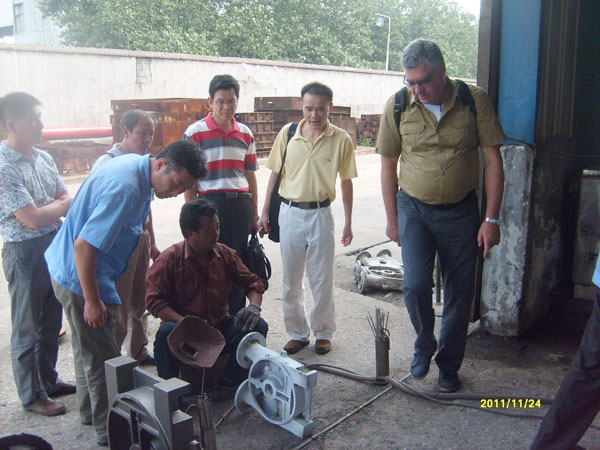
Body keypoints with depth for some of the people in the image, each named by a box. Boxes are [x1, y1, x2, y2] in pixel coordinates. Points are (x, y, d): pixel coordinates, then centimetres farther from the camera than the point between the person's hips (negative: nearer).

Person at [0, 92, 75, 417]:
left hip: (53, 246, 8)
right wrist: (69, 203, -7)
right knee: (27, 329, 7)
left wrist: (60, 204, -13)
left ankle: (49, 381, 37)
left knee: (51, 322, 19)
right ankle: (32, 397, 22)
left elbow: (65, 199, 10)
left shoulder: (43, 158, 7)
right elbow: (32, 219, -22)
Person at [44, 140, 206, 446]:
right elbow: (84, 246, -31)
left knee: (89, 348, 23)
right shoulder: (125, 188, -31)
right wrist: (92, 301, -24)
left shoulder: (136, 165, 1)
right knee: (102, 356, 2)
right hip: (80, 276, -10)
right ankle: (109, 430, 18)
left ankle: (90, 410, 42)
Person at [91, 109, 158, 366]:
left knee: (138, 301, 17)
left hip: (140, 237, 7)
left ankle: (138, 351, 33)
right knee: (118, 306, 1)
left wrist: (151, 243, 20)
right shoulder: (107, 163, -13)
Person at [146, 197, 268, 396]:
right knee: (166, 333, -35)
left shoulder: (226, 255, 4)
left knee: (258, 326, -19)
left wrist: (254, 306, -12)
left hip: (220, 326, 4)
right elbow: (154, 300, -14)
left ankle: (229, 381, -2)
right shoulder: (169, 259, -9)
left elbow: (252, 282, 11)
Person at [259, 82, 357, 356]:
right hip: (289, 212, 2)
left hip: (320, 214, -2)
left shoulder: (341, 140, -5)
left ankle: (323, 333, 26)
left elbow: (346, 182, 3)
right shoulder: (287, 133, -2)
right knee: (291, 280, 11)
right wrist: (265, 212, 5)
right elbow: (275, 173, 7)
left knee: (322, 281, 7)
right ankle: (297, 333, 27)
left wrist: (348, 222, 3)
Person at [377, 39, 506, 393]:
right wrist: (393, 220, 4)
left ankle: (449, 364, 26)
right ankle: (425, 345, 18)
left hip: (460, 210, 0)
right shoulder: (397, 106, -6)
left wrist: (492, 219, -8)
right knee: (416, 285, -12)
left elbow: (493, 160, -5)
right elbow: (388, 165, 3)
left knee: (459, 293, 6)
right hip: (414, 208, 0)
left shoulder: (475, 100, -8)